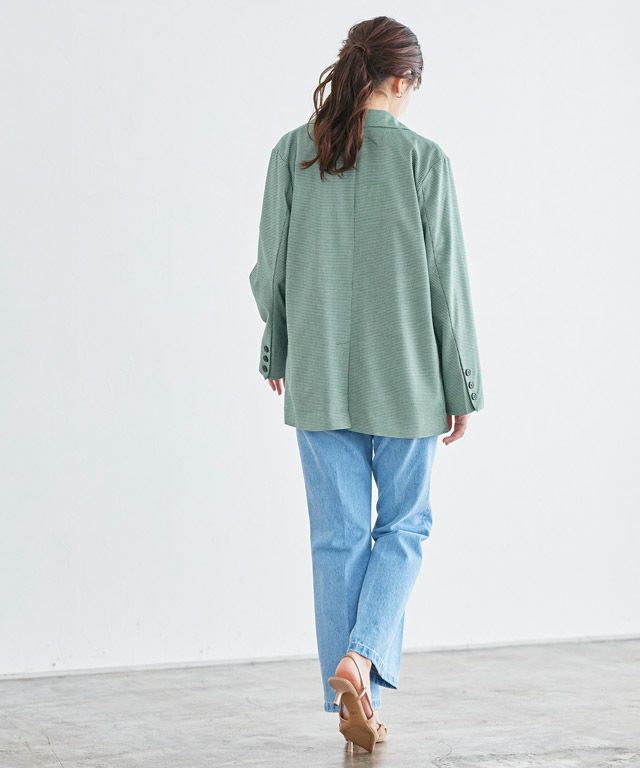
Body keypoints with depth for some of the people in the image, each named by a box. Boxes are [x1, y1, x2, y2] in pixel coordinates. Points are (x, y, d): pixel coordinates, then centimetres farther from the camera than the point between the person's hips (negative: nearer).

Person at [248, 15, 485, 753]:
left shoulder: (291, 154, -1)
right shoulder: (422, 157, -9)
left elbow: (271, 267, 4)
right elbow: (447, 281, -6)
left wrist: (276, 354, 19)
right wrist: (461, 388, 2)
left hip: (317, 378, 2)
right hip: (403, 376, -2)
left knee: (337, 536, 9)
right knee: (402, 525, 14)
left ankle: (352, 706, 12)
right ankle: (361, 658, -6)